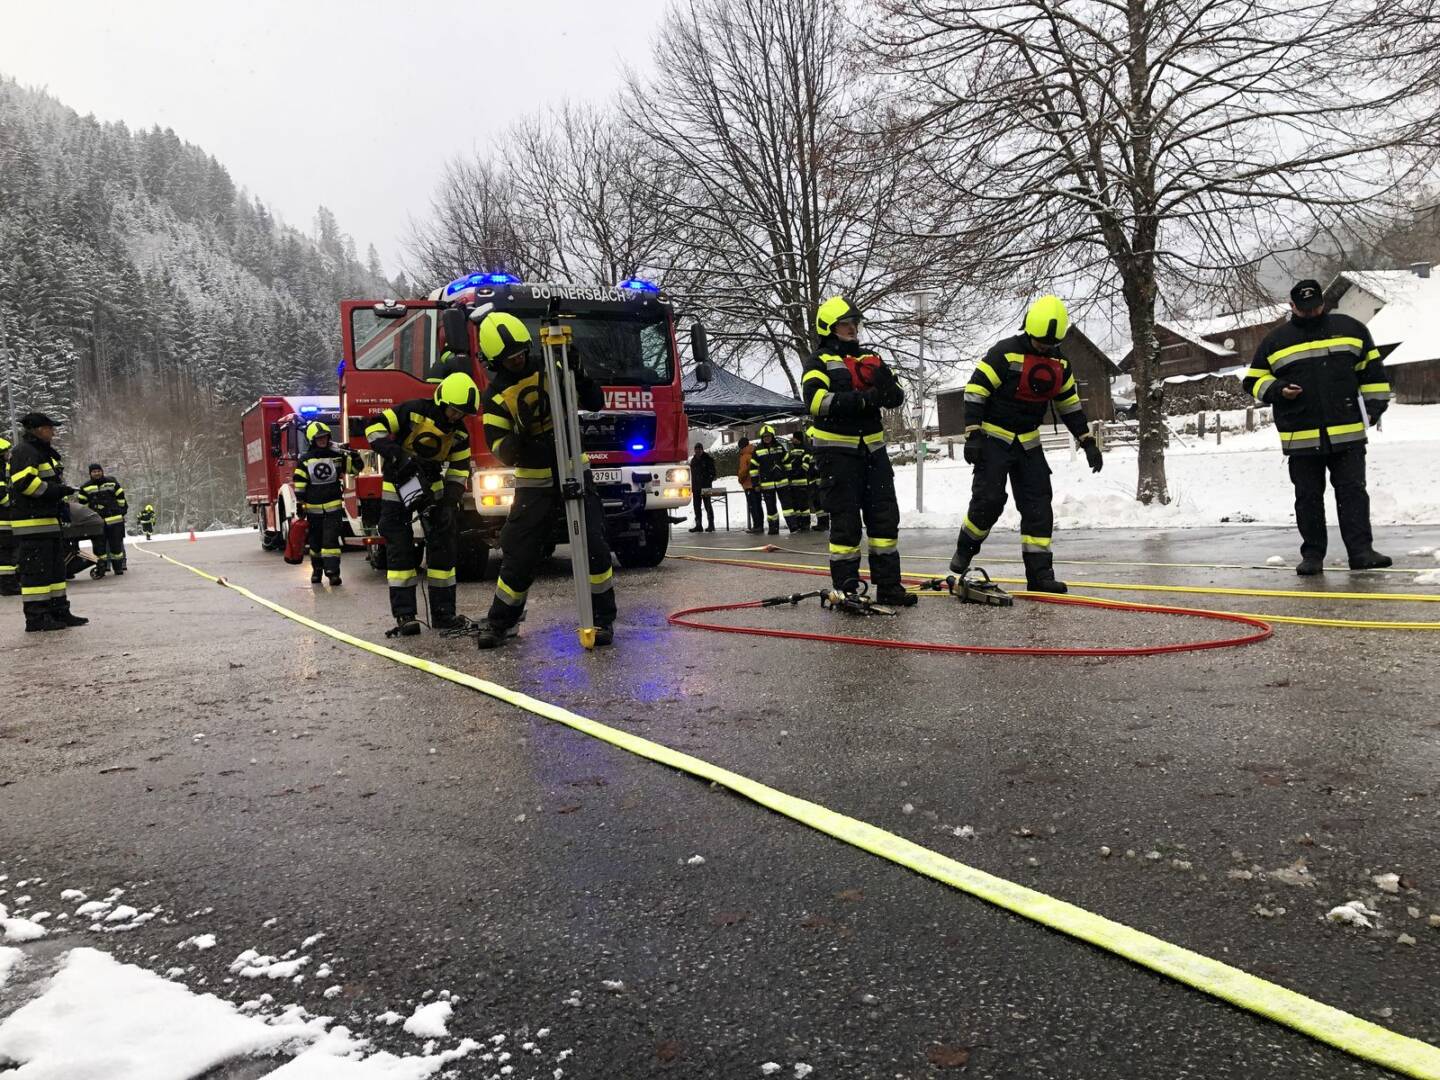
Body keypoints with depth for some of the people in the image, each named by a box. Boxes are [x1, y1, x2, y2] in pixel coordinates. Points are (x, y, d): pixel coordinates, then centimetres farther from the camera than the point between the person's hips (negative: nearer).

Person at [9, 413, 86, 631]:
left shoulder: (46, 453, 21)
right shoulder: (24, 452, -11)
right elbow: (24, 483, -23)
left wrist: (62, 506, 16)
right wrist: (59, 490, -18)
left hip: (49, 520, 11)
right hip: (32, 523, -11)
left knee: (56, 568, 14)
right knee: (36, 570, -8)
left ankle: (59, 612, 20)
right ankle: (36, 617, -5)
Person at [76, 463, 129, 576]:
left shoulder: (112, 483, 4)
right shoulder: (85, 487, 4)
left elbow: (121, 498, 11)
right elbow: (82, 504, 10)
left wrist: (122, 511, 12)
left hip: (115, 520, 0)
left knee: (116, 544, 4)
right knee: (99, 546, -1)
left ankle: (118, 566, 16)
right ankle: (101, 567, 6)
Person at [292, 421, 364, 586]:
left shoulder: (337, 455, 2)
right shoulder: (304, 460, -2)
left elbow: (357, 467, 9)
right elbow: (299, 485, -1)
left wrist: (352, 454, -10)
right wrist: (299, 505, -4)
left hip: (333, 507, 0)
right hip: (313, 509, 1)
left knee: (331, 539, -9)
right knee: (315, 541, 11)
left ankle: (333, 572, -12)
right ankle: (316, 570, 26)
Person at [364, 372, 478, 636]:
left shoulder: (459, 432, -3)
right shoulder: (413, 411, -18)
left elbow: (459, 470, 2)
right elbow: (374, 425, -20)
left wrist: (450, 501, -9)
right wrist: (394, 453, -34)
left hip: (431, 487, 5)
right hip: (398, 486, -5)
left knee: (443, 547, 1)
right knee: (400, 550, -7)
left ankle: (443, 613, 8)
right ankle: (405, 616, -6)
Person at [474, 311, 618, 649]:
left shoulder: (553, 371, 0)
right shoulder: (495, 396, -2)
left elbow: (595, 403, -3)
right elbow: (503, 454, -8)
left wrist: (579, 374, -20)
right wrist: (520, 434, -27)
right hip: (534, 482, 0)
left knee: (593, 545, -8)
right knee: (519, 554, 1)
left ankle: (603, 617, 4)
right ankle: (501, 621, 18)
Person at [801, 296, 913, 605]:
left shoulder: (869, 357, 15)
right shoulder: (819, 360, -1)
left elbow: (896, 398, 9)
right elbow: (815, 399, -19)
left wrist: (886, 384, -14)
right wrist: (862, 399, -27)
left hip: (873, 449, 5)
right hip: (837, 451, -5)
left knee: (885, 516, 4)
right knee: (845, 522, -2)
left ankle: (888, 585, 12)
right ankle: (846, 589, 6)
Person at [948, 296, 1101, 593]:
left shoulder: (1059, 361, 5)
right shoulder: (1005, 352, -14)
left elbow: (1070, 404, 14)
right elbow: (975, 391, -15)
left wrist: (1088, 442, 9)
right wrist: (973, 435, -22)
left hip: (1028, 444, 6)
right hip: (994, 438, -6)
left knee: (1038, 506, -1)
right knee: (989, 499, -14)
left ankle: (1039, 573, 2)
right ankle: (965, 548, 12)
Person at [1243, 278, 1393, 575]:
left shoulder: (1350, 329, 9)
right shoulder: (1276, 340, 5)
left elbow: (1372, 370, 15)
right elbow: (1254, 380, 9)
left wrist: (1376, 405, 11)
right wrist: (1278, 390, -9)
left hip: (1347, 434, 0)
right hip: (1300, 438, 0)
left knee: (1352, 492, 0)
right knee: (1308, 498, 6)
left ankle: (1361, 550, 3)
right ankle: (1312, 554, 13)